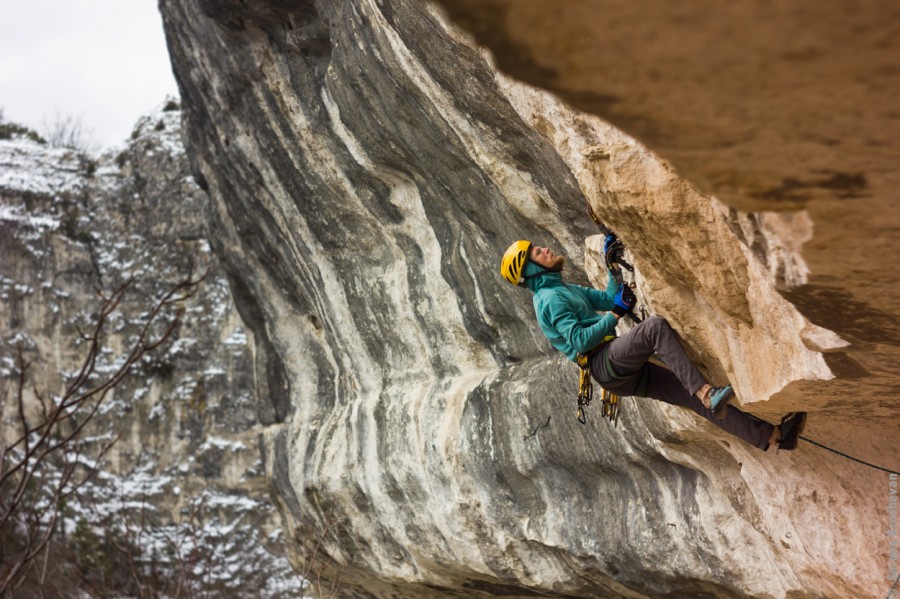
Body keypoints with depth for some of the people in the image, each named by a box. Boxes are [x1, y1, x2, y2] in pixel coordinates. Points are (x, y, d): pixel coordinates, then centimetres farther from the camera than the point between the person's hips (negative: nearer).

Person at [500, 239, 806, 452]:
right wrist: (615, 314, -13)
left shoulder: (566, 290, 26)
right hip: (606, 364, -9)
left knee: (697, 398, -1)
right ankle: (705, 391, -41)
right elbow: (580, 340, -16)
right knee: (656, 325, -33)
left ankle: (773, 436, -4)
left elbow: (607, 298, 30)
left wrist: (612, 266, 19)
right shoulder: (549, 298, -6)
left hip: (626, 372, 9)